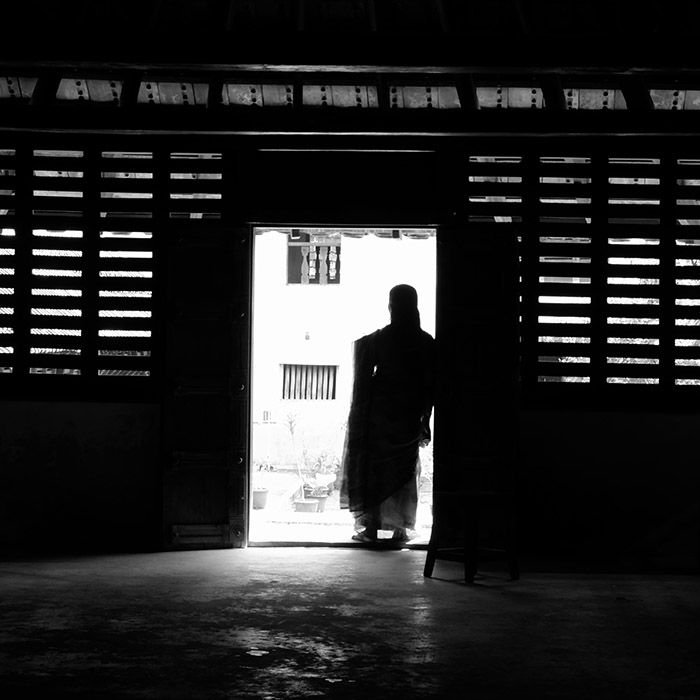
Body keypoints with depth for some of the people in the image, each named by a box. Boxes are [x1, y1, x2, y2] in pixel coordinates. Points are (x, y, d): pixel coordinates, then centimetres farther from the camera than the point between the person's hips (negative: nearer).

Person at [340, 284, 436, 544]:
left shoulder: (379, 339, -7)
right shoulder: (427, 342, -3)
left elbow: (364, 379, -4)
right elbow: (429, 385, -1)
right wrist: (425, 420, 6)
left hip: (380, 412, -1)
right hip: (410, 415, 1)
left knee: (373, 466, 7)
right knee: (404, 470, 10)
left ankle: (371, 527, 5)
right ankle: (400, 529, 10)